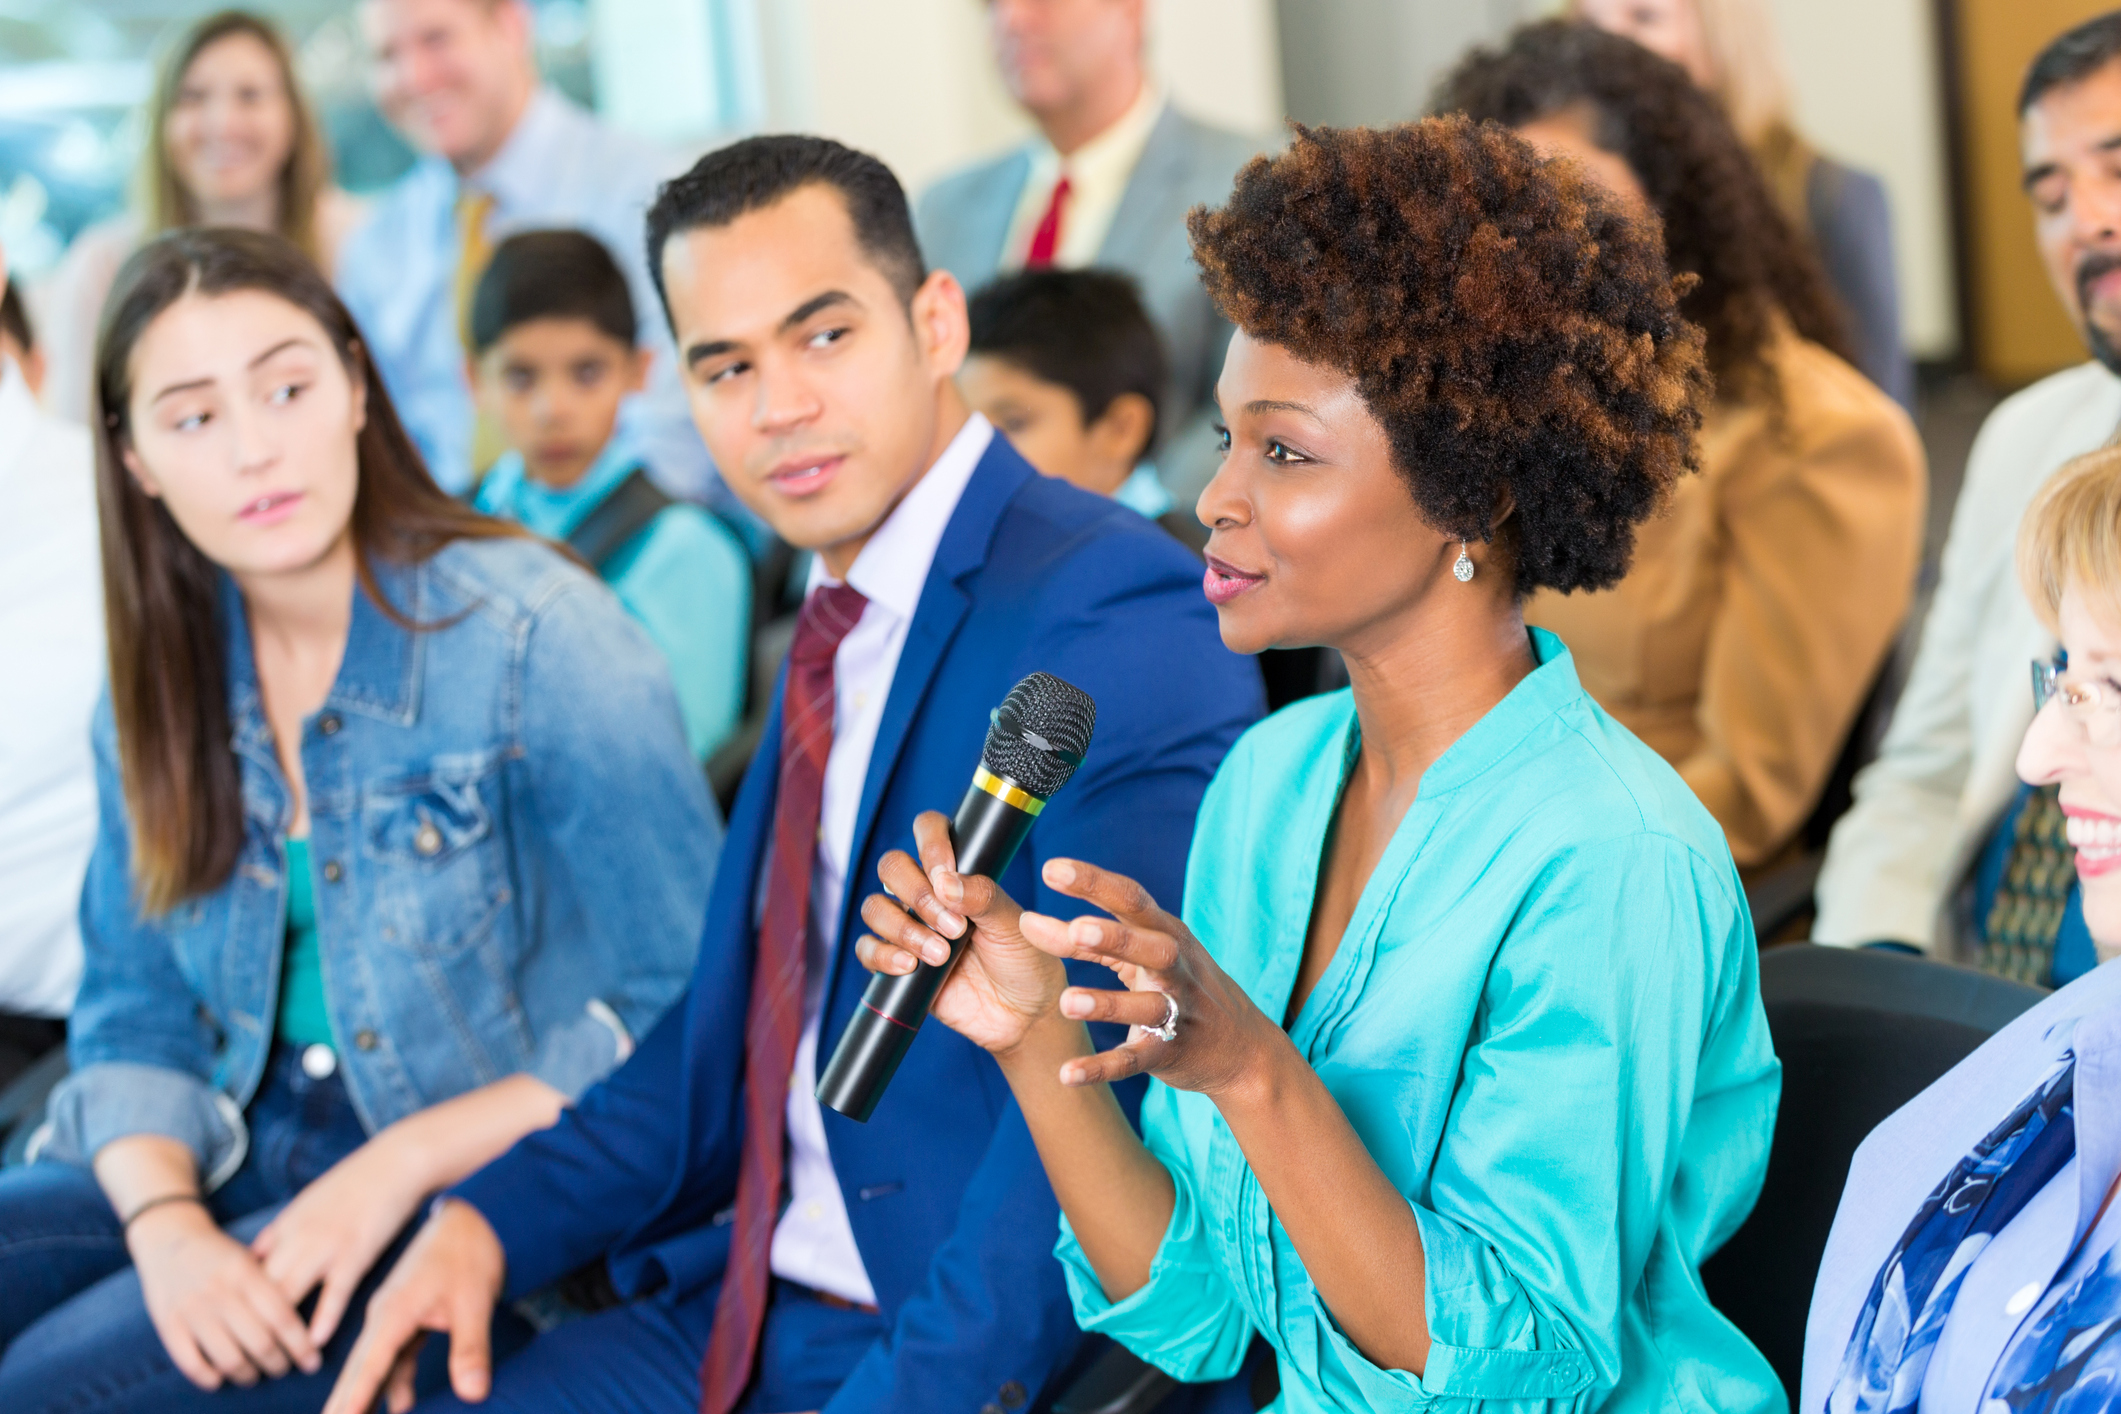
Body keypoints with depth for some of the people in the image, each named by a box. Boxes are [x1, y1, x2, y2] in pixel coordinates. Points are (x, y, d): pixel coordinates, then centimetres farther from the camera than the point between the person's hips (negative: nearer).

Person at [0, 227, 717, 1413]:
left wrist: (406, 1163, -18)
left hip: (487, 1198, -6)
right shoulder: (164, 679, 5)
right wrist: (164, 1220, -11)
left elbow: (689, 1014, -13)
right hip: (230, 1167, 6)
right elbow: (137, 1017, 9)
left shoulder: (537, 638, -13)